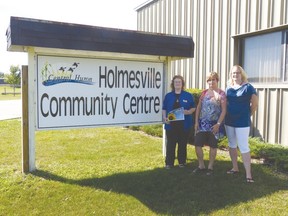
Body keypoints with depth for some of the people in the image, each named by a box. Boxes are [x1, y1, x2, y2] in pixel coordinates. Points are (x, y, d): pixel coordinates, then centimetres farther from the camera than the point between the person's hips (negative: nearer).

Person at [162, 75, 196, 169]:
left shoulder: (188, 96, 5)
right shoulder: (168, 95, 8)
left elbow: (193, 108, 8)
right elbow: (164, 108, 10)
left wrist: (188, 112, -13)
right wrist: (164, 117, -7)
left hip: (184, 124, 0)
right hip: (171, 124, 1)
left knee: (183, 144, 8)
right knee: (170, 144, 2)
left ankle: (182, 162, 21)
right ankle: (169, 163, 11)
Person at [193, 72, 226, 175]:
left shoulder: (221, 94, -4)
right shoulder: (204, 92, 8)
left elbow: (223, 110, -8)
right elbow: (198, 107, 9)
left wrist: (218, 124, -15)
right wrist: (196, 121, 2)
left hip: (214, 124, -4)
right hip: (202, 123, 4)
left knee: (213, 145, 7)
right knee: (197, 144, 2)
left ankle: (210, 167, 21)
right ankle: (201, 165, 19)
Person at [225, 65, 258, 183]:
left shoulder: (248, 87, -9)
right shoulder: (228, 87, 7)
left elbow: (255, 103, -4)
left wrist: (247, 115, 4)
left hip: (242, 122, -6)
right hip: (229, 121, 6)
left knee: (243, 147, -5)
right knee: (232, 145, 15)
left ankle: (248, 174, 3)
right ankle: (235, 168, 30)